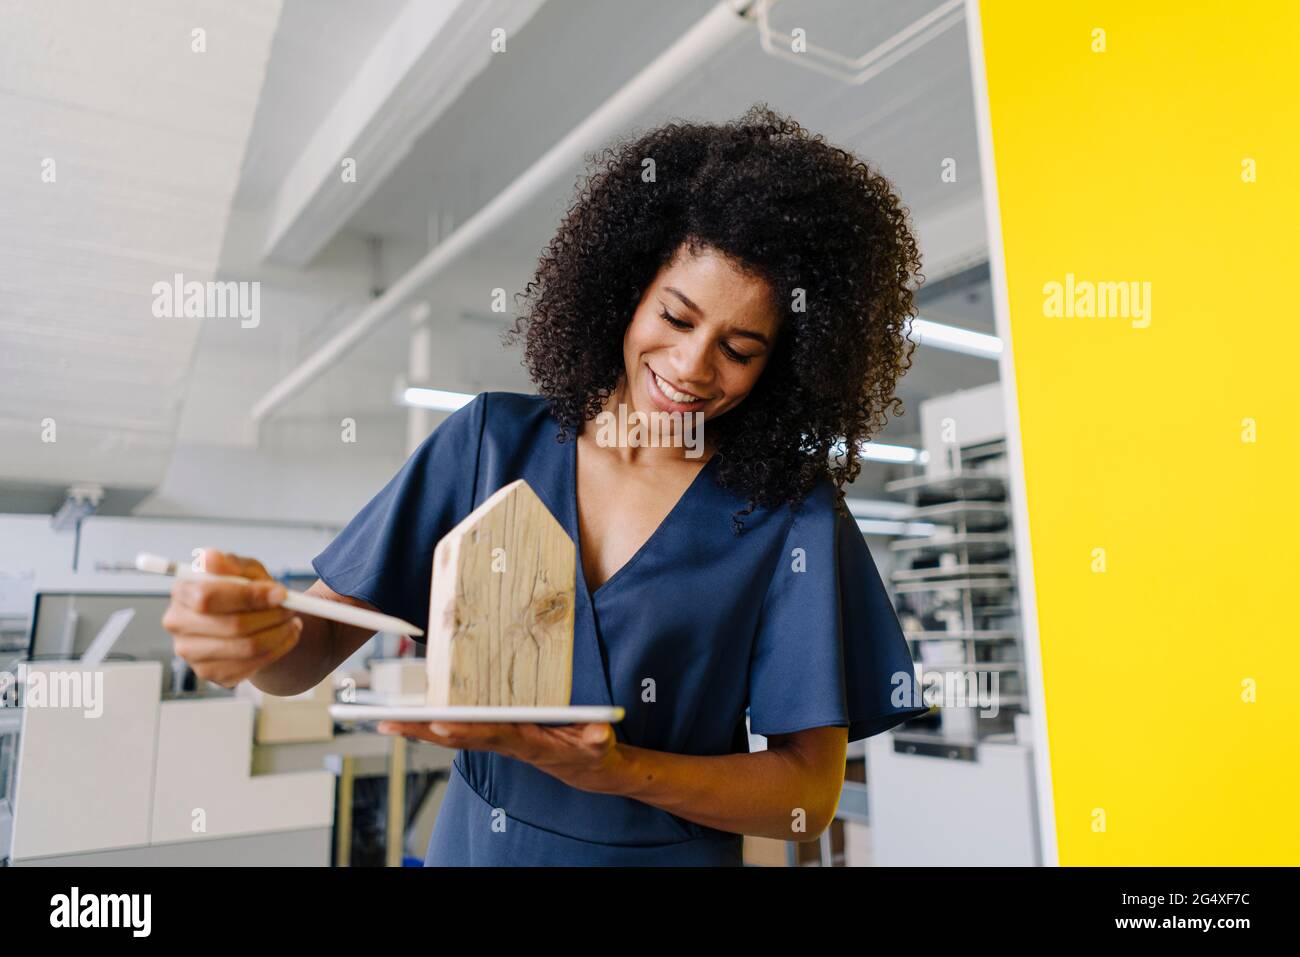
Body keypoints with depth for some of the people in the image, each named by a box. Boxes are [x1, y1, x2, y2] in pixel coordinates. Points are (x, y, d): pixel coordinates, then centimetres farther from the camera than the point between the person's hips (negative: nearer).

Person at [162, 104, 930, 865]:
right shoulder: (491, 441, -9)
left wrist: (612, 770, -28)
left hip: (673, 852, -1)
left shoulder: (793, 516, -14)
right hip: (473, 843, 2)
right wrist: (262, 636, -30)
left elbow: (811, 792, -14)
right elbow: (318, 646, -8)